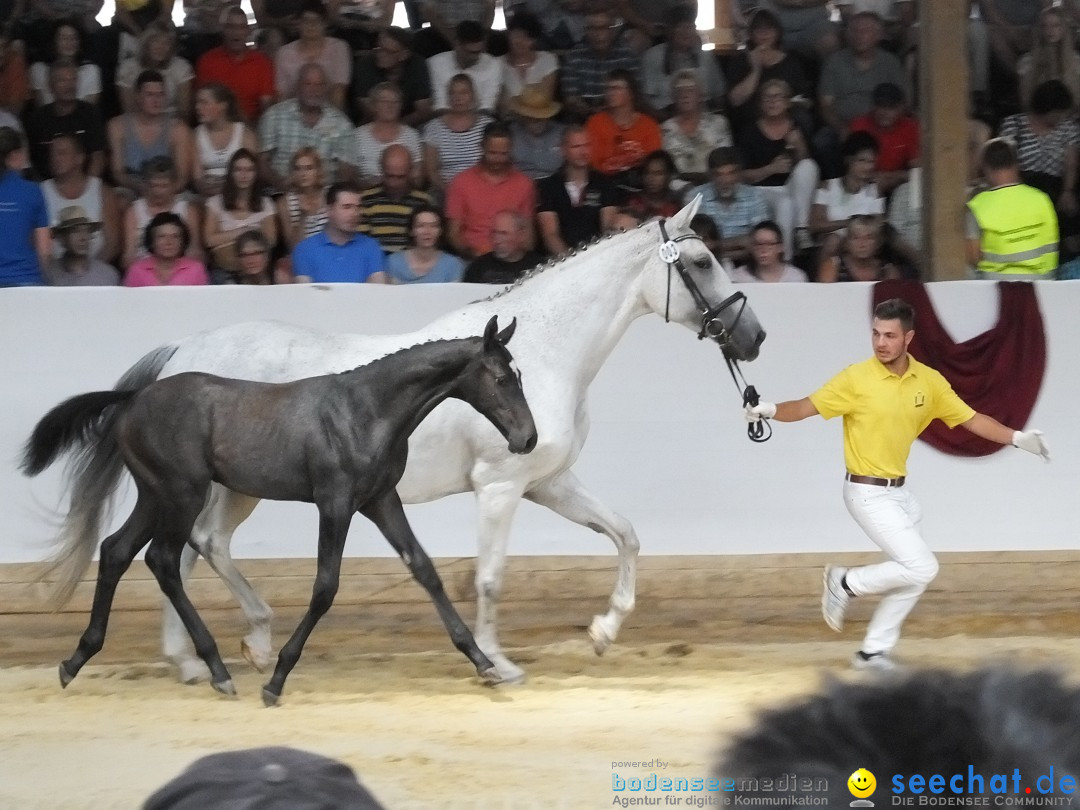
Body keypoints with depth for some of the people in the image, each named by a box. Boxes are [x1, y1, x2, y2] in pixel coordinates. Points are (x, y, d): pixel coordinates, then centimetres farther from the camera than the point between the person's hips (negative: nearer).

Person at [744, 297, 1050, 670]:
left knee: (913, 576, 8)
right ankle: (846, 583, 5)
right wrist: (771, 410, -34)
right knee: (922, 567, -13)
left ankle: (875, 651, 19)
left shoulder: (929, 381, 0)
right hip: (868, 494, -7)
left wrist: (1017, 438, -4)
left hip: (899, 492, 7)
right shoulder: (857, 378, -14)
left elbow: (971, 419, 6)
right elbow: (806, 407, -15)